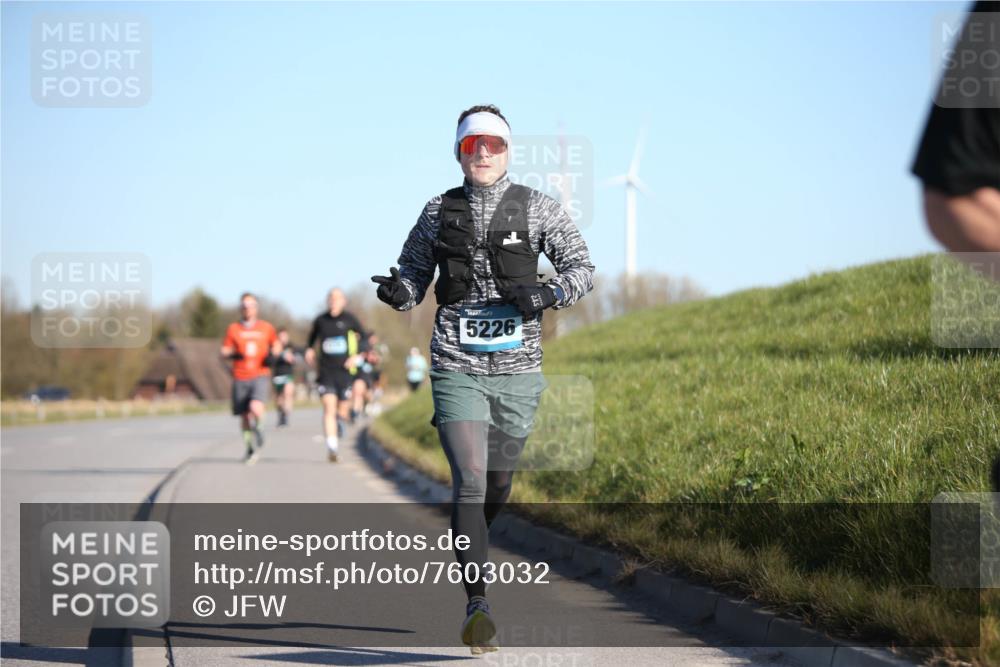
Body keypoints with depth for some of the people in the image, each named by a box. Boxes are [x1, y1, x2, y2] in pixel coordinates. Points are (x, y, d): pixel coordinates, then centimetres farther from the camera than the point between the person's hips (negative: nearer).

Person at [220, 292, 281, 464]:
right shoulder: (233, 329, 6)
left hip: (260, 376, -1)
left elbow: (276, 344, 25)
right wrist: (234, 353, -15)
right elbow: (223, 352, 7)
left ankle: (256, 428, 4)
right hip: (240, 378, 1)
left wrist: (275, 352, 2)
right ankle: (251, 448, 23)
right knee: (244, 416, 5)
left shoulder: (266, 328, 8)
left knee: (256, 408, -26)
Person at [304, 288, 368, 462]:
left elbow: (363, 339, 10)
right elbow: (312, 337, 23)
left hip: (345, 371, 0)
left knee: (342, 411, 7)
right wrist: (309, 350, 4)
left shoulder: (350, 320, 0)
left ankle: (340, 421, 45)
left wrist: (357, 356, -6)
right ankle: (332, 448, -20)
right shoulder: (320, 321, 4)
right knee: (329, 408, -16)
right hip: (326, 373, 0)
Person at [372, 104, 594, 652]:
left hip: (517, 367, 1)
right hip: (457, 366, -1)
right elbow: (414, 272, 14)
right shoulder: (439, 212, 6)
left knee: (498, 484, 14)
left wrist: (551, 293, -16)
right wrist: (398, 292, -10)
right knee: (470, 479, -15)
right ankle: (476, 607, -18)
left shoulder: (538, 209, 3)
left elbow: (582, 267, 5)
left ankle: (467, 544, 46)